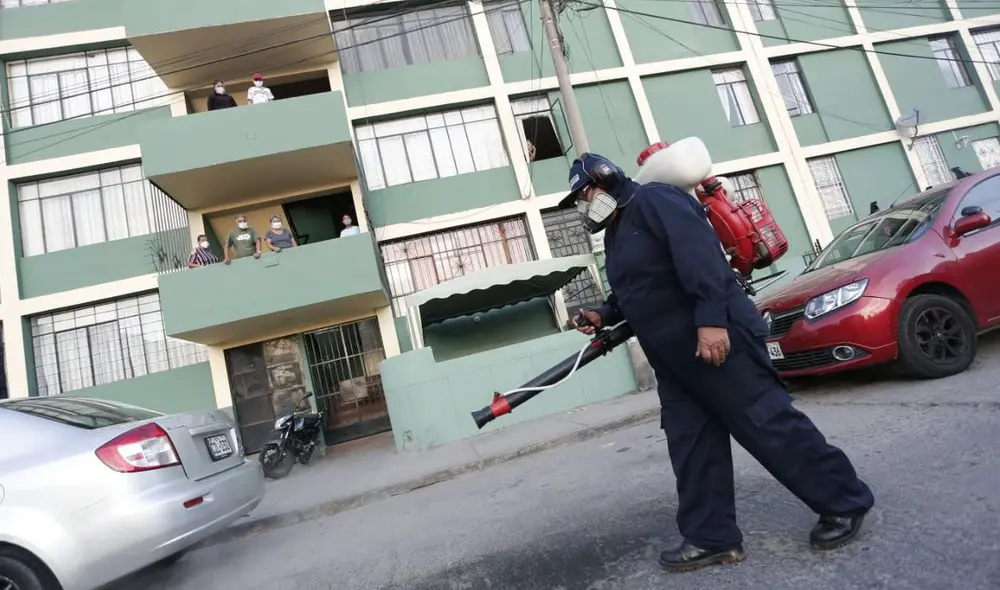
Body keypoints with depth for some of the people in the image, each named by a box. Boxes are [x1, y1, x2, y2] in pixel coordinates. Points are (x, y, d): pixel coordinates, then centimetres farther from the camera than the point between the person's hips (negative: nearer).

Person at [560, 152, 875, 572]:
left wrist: (710, 319, -31)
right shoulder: (616, 233, 21)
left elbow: (699, 252, -24)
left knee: (767, 422, -2)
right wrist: (604, 316, 12)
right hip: (673, 358, 10)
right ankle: (711, 538, 18)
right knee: (690, 444, 8)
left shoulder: (653, 199, -10)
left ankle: (845, 503, 18)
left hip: (716, 336, -10)